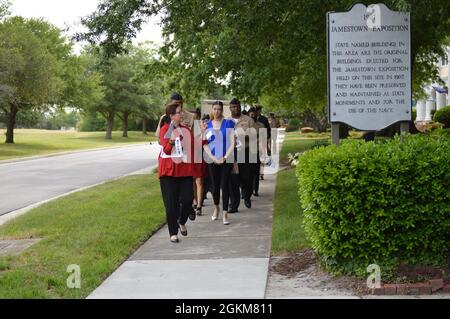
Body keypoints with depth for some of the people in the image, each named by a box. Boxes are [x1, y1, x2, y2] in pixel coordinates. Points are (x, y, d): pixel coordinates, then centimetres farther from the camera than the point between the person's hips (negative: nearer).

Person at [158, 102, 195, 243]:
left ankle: (182, 222, 27)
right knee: (171, 203, -1)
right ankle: (173, 233, 8)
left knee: (187, 199, -2)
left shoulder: (186, 130, 11)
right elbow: (166, 149, -14)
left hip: (185, 170, 4)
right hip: (169, 171, -4)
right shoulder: (165, 129, -6)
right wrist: (171, 141, -33)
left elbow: (193, 146, 20)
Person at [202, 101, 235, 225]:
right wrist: (213, 158, -9)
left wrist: (224, 157, -13)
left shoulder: (228, 123, -1)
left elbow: (232, 143, -6)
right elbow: (205, 144, 3)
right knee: (215, 185, 9)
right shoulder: (207, 125, 6)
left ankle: (225, 213, -1)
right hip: (212, 160, 2)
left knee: (225, 185, -4)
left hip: (226, 160, -2)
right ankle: (216, 208, 32)